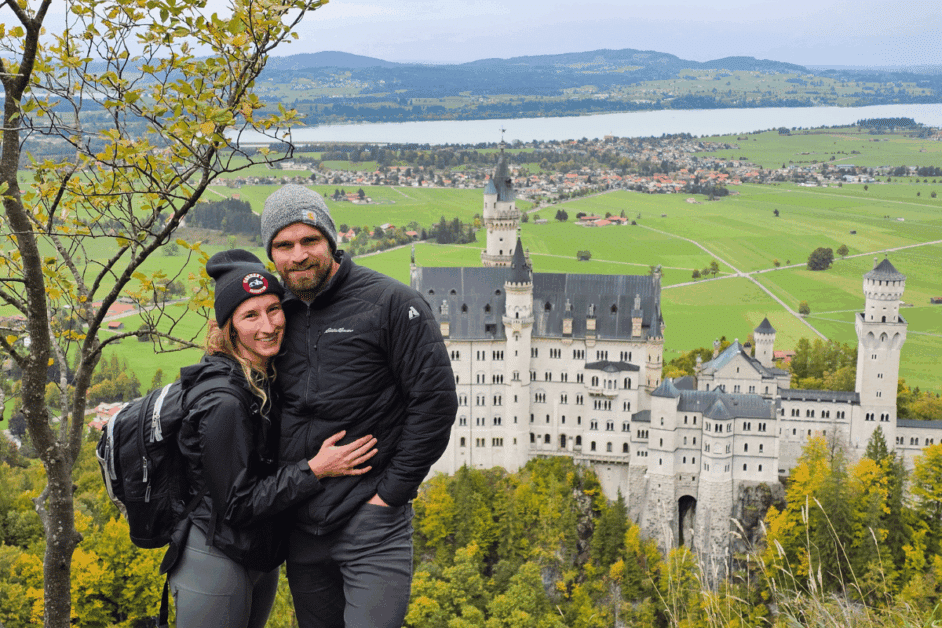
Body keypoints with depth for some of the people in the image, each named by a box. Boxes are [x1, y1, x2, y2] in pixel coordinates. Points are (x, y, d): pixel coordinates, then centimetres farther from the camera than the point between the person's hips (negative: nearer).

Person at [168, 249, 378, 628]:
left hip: (261, 563, 8)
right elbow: (236, 505, -21)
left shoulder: (271, 380, 3)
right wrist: (316, 470, -23)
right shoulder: (222, 403, -23)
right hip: (215, 564, -8)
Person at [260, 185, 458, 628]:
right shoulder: (278, 314, 9)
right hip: (301, 525, 6)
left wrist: (392, 491, -12)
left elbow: (436, 400, -12)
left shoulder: (392, 304, -9)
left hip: (372, 523, -6)